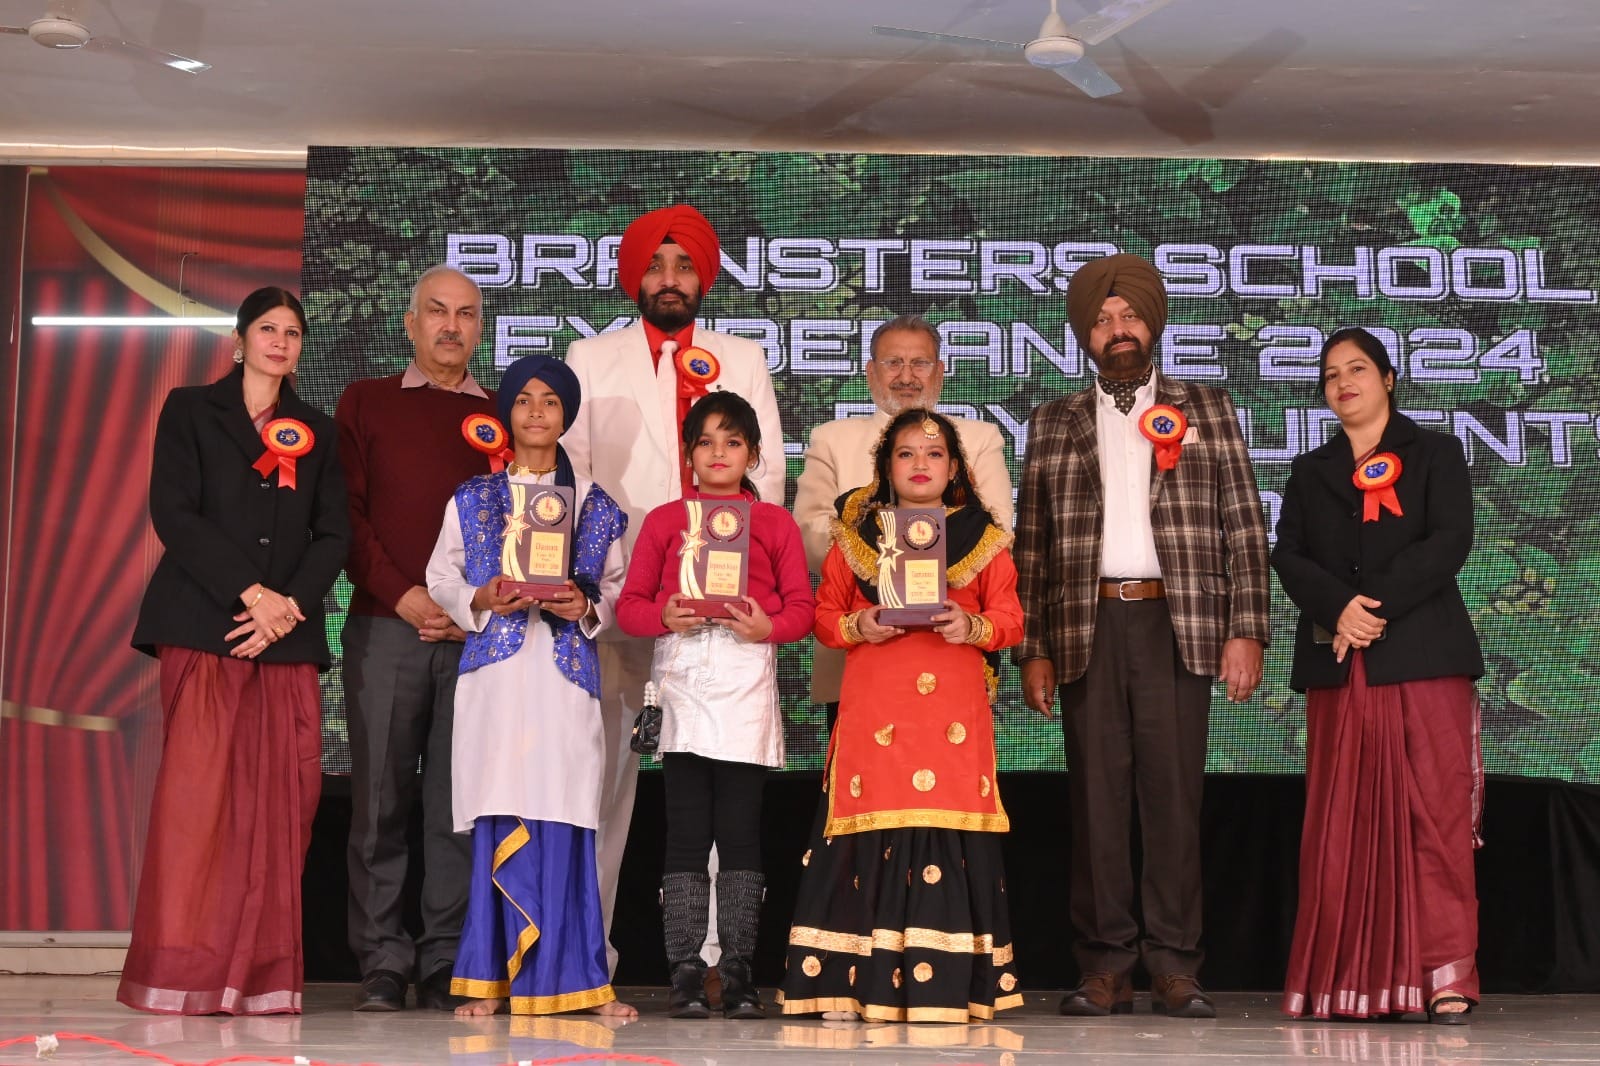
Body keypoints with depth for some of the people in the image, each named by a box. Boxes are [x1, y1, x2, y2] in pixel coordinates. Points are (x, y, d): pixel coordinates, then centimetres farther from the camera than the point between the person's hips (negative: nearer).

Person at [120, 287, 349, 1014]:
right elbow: (173, 513, -2)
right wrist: (250, 593, -12)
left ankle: (261, 975, -1)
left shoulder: (317, 433, 19)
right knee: (196, 790, -11)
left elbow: (333, 534, 10)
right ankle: (181, 972, -7)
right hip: (203, 626, -3)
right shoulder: (190, 411, 10)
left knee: (280, 800, -4)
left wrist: (290, 606, -8)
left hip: (288, 637, 3)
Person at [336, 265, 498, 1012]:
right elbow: (346, 514, 4)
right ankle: (382, 964, 5)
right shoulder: (365, 403, 12)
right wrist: (405, 597, -7)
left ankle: (446, 965, 5)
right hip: (385, 627, -1)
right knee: (380, 800, -1)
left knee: (458, 803, 0)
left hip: (476, 633, 1)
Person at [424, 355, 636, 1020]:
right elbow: (440, 577, 12)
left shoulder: (595, 505, 11)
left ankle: (573, 975, 1)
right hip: (495, 671, 0)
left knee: (562, 821, -5)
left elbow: (619, 586, 12)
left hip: (565, 672, 0)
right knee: (498, 822, -3)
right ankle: (490, 976, 4)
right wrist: (481, 599, -7)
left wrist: (587, 607, -7)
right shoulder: (471, 500, 11)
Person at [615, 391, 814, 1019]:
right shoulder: (664, 521, 12)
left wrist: (768, 626, -13)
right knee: (686, 835, -1)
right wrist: (664, 617, -12)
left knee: (741, 834, 1)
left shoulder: (775, 522, 12)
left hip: (747, 689, 0)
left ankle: (737, 973, 7)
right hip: (684, 687, 0)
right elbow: (629, 605, 8)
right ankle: (685, 973, 3)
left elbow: (801, 608, 7)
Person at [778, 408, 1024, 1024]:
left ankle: (946, 984, 1)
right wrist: (856, 627, -9)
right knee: (870, 840, -2)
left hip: (954, 705, 0)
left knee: (949, 841, -4)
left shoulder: (983, 538, 10)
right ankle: (857, 981, 2)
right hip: (873, 704, 0)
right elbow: (824, 613, 11)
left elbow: (1010, 617, 7)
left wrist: (974, 627, -13)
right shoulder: (856, 535, 11)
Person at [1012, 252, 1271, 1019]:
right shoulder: (1053, 425, 15)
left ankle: (1175, 966, 3)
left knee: (1174, 794, -2)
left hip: (1177, 623, -1)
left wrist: (1246, 632, -3)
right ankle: (1105, 966, 4)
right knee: (1096, 796, 0)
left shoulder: (1206, 411, 13)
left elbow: (1244, 529, 8)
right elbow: (1032, 546, 11)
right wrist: (1033, 651, 2)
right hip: (1087, 627, 1)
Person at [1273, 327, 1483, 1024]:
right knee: (1341, 822, -1)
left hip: (1423, 655, -3)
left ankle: (1446, 978, -5)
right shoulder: (1310, 471, 18)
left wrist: (1377, 605, -14)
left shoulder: (1435, 454, 10)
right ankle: (1348, 981, 1)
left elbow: (1450, 541, -4)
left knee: (1435, 814, -7)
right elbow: (1287, 555, 6)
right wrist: (1340, 608, -13)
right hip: (1336, 663, 3)